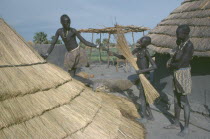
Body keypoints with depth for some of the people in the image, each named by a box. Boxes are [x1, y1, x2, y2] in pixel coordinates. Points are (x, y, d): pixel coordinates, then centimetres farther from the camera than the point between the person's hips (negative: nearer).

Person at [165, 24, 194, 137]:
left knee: (184, 102, 1)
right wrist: (170, 62, -6)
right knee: (176, 100, 17)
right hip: (176, 75, 9)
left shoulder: (189, 46, -21)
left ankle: (186, 127, 17)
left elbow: (180, 64, -22)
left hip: (183, 75, -9)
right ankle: (176, 123, 32)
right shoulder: (180, 44, 8)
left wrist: (170, 65, -5)